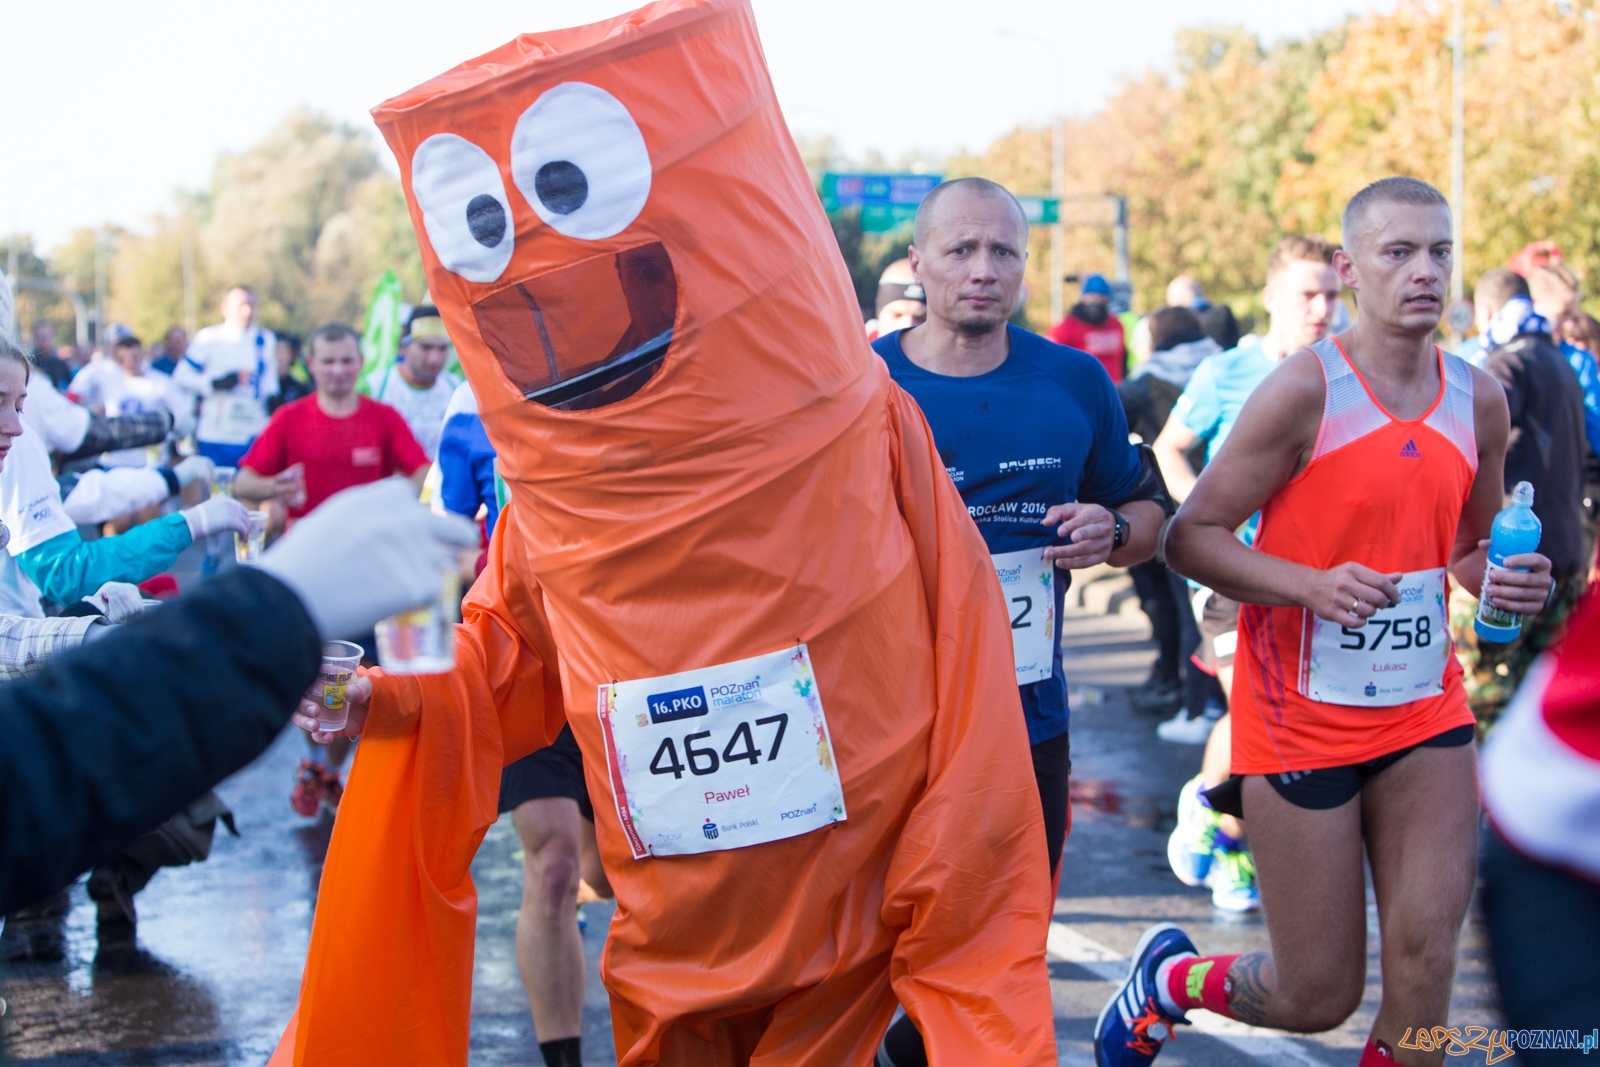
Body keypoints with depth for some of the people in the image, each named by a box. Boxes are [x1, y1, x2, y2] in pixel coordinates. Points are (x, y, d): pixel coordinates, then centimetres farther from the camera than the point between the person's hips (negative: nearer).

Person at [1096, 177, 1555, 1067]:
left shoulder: (1478, 399, 5)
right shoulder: (1305, 390, -12)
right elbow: (1192, 535, -10)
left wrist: (1512, 580, -3)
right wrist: (1313, 584, -25)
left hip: (1425, 707, 5)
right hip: (1303, 716, -5)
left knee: (1428, 956, -7)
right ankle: (1170, 977, 34)